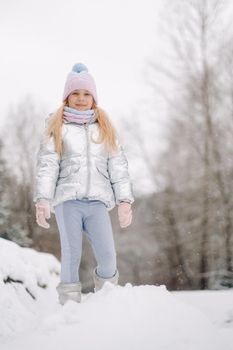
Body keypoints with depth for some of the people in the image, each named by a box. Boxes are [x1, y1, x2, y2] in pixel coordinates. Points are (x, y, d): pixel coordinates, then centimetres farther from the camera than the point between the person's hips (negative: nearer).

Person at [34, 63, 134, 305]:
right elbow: (47, 166, 2)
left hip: (97, 201, 1)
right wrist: (42, 200, -10)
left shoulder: (105, 128, 19)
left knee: (107, 256, -11)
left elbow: (118, 166, 14)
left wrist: (124, 201, 4)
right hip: (67, 199, -1)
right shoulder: (56, 127, 12)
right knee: (71, 254, -7)